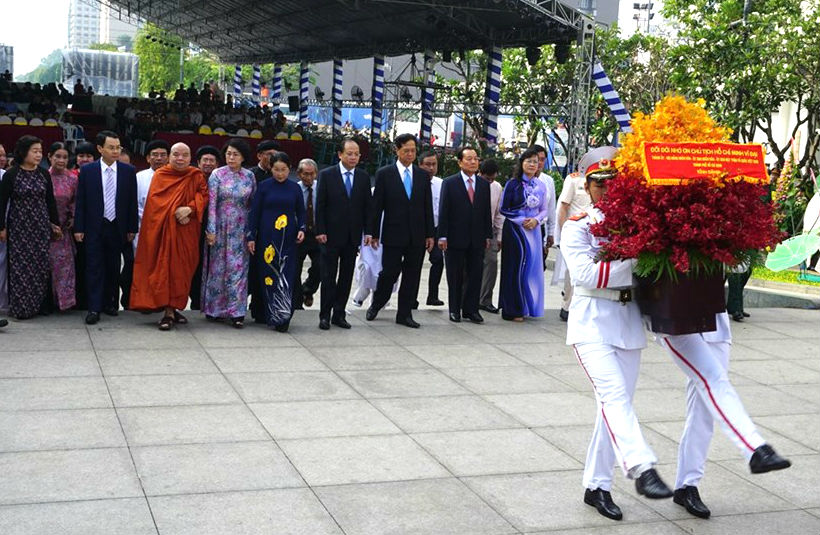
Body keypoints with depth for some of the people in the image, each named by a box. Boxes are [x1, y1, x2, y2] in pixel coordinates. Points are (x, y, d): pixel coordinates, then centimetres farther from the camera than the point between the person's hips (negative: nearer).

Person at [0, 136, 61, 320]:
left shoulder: (44, 174, 4)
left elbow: (50, 201, 10)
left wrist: (55, 223, 10)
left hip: (41, 227, 3)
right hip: (19, 227, -3)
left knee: (41, 265, 4)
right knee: (20, 266, 0)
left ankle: (39, 304, 14)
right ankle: (21, 307, 10)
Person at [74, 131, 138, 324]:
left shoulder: (128, 171, 2)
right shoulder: (87, 170, -1)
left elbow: (132, 201, 5)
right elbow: (81, 201, 1)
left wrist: (132, 228, 3)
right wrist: (79, 228, -3)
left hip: (117, 227, 2)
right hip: (94, 227, -1)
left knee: (113, 268, 9)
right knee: (94, 267, -2)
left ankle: (110, 304, 20)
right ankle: (94, 308, 0)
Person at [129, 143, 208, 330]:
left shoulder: (196, 176, 9)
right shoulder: (160, 175, 3)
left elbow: (203, 195, 0)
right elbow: (155, 200, -5)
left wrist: (190, 208, -18)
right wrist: (176, 213, -17)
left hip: (186, 232, 3)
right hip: (163, 229, -2)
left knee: (182, 269, 3)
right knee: (164, 267, -8)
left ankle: (174, 307, 13)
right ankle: (168, 311, -9)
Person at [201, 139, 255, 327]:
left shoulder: (249, 176, 5)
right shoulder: (217, 175, -3)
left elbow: (253, 204, 9)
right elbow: (211, 203, -6)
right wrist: (211, 230, -11)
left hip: (241, 230, 2)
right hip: (221, 228, -2)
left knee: (239, 268, -1)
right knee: (218, 267, 5)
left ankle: (236, 311, 1)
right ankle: (215, 308, 17)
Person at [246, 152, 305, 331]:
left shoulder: (295, 188, 6)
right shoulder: (264, 186, 1)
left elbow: (301, 212, 13)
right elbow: (255, 212, 2)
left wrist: (301, 229, -4)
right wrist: (250, 237, -2)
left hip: (288, 239, 1)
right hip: (266, 237, -1)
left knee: (286, 276, -5)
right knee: (266, 274, 2)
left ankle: (282, 317, -5)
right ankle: (264, 313, 12)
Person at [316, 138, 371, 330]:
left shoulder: (364, 177, 7)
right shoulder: (327, 175, -2)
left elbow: (367, 206, 9)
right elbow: (320, 205, -3)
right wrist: (320, 231, -9)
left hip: (353, 235, 3)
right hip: (331, 235, -3)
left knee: (346, 277, 7)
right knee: (328, 276, 0)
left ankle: (339, 314, 15)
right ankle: (325, 315, 7)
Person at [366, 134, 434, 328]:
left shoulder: (423, 175, 9)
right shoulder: (384, 174, -1)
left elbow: (428, 207, 9)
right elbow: (377, 206, -1)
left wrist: (430, 234, 5)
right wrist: (374, 234, -4)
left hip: (417, 237, 3)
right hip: (394, 234, -3)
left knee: (412, 276, 6)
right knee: (389, 273, 0)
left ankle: (404, 314, 16)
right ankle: (376, 305, 25)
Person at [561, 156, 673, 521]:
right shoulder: (577, 226, -3)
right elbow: (585, 274, -18)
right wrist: (633, 262, -20)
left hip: (629, 320, 5)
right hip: (592, 321, -5)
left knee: (616, 403, 7)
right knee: (613, 394, -21)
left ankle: (596, 486, 15)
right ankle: (642, 468, -28)